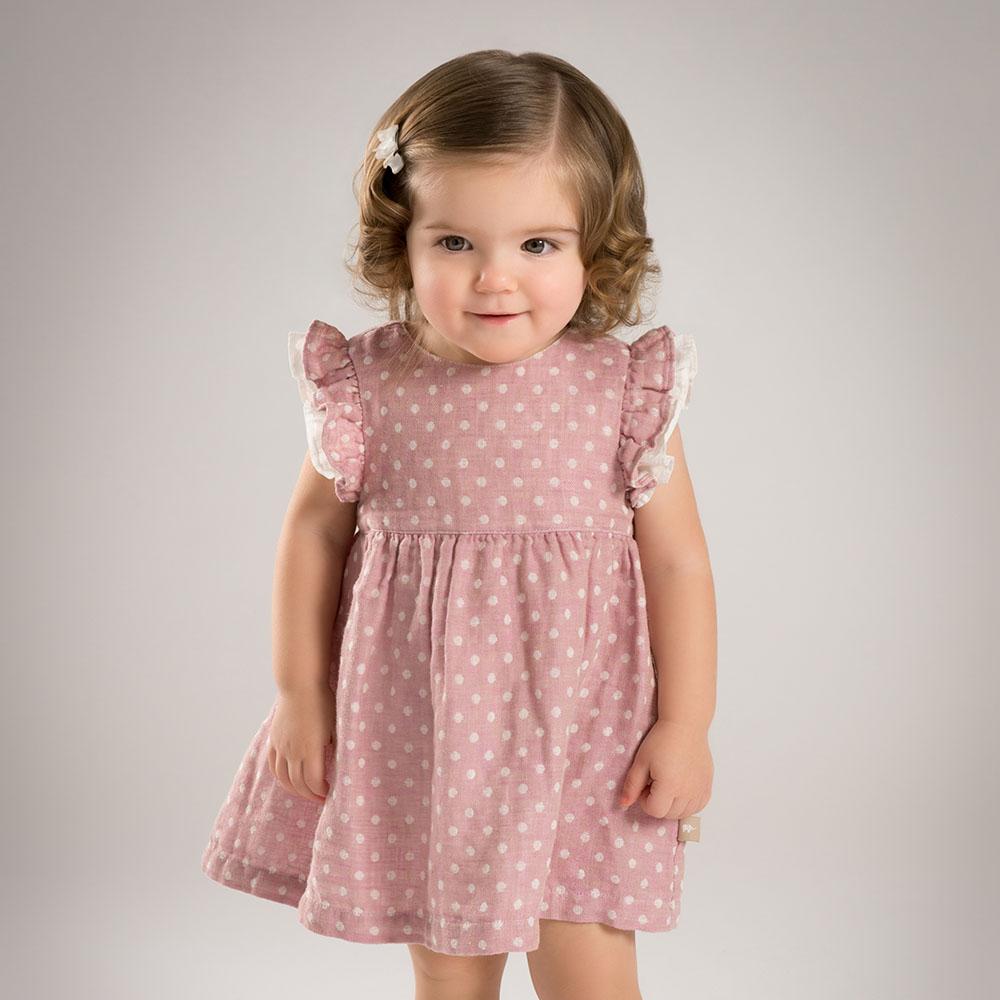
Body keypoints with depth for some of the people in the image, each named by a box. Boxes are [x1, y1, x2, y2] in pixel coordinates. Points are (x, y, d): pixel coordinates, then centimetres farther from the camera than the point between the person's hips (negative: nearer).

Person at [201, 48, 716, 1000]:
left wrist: (685, 725, -4)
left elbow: (677, 562, -4)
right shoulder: (367, 386, -9)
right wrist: (299, 696, 5)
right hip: (416, 733, 2)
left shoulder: (626, 392, -10)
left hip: (581, 732, -1)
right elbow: (313, 532, 3)